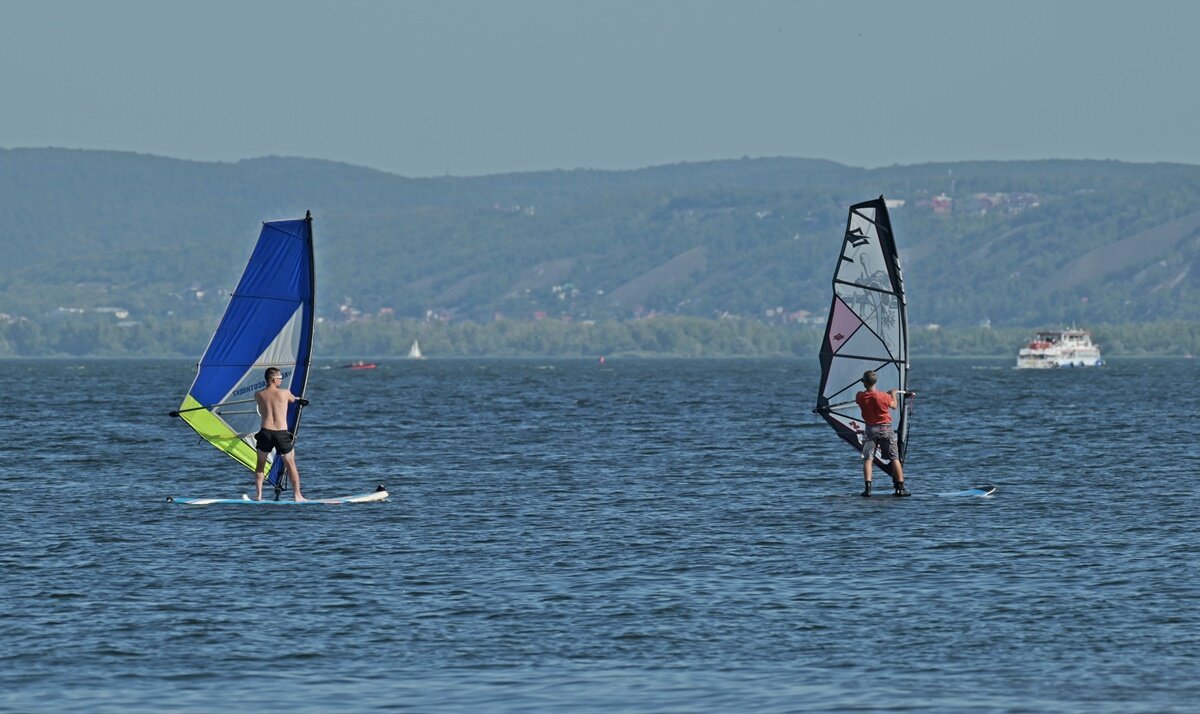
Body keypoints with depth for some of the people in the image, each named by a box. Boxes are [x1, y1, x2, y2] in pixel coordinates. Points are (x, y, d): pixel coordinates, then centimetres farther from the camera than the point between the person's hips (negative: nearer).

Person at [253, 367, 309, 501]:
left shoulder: (258, 395, 5)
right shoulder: (285, 393, -1)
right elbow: (293, 399, 21)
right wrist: (299, 399, 49)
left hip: (265, 432, 1)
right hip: (282, 433, -1)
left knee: (260, 463, 18)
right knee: (290, 465, 13)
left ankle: (258, 495, 11)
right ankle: (297, 495, 12)